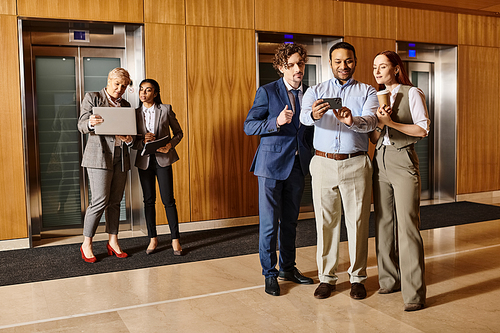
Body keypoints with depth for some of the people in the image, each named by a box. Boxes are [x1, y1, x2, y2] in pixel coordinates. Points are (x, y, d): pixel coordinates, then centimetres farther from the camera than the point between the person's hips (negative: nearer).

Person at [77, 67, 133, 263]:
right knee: (100, 201, -9)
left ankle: (113, 242, 18)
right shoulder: (92, 98, 3)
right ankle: (86, 244, 5)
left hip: (121, 156, 5)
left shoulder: (125, 105, 17)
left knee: (115, 201, 7)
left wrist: (129, 138, -6)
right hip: (99, 155, -5)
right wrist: (90, 123, -29)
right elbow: (81, 125, -5)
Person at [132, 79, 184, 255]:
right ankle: (153, 239, 19)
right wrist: (143, 141, -15)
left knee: (168, 200, -4)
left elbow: (178, 132, 5)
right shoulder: (135, 113, 6)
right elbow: (133, 142, 6)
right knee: (149, 200, 8)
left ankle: (175, 239, 6)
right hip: (144, 161, 3)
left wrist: (170, 145, -14)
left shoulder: (166, 109, -1)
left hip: (163, 159, -3)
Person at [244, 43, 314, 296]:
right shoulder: (267, 92, -4)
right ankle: (269, 273, 13)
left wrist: (311, 157, 0)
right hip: (272, 164, -5)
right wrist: (276, 122, -22)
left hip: (298, 165, 5)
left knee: (290, 221, 15)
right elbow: (249, 126, -8)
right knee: (269, 223, -1)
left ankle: (288, 267, 29)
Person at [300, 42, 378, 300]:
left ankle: (357, 277, 18)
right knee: (325, 221, 5)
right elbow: (304, 117, -11)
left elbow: (371, 121, -12)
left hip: (356, 164, -1)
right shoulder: (316, 91, 10)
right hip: (323, 163, 1)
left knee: (357, 221, 3)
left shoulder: (367, 92, 8)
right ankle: (326, 277, 19)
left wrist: (352, 121, -35)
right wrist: (314, 114, -36)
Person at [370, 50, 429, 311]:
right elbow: (374, 139, 12)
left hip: (403, 161, -6)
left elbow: (423, 130, -6)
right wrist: (380, 124, -9)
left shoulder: (412, 93, 0)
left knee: (407, 226, -10)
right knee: (383, 223, 7)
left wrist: (391, 122, -12)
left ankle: (414, 292, -5)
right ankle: (389, 280, 19)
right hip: (380, 162, 6)